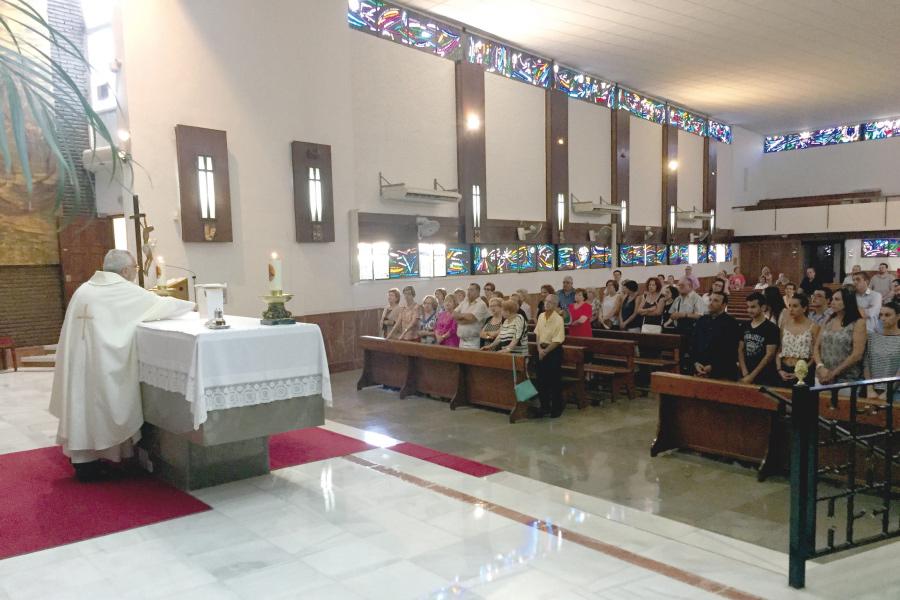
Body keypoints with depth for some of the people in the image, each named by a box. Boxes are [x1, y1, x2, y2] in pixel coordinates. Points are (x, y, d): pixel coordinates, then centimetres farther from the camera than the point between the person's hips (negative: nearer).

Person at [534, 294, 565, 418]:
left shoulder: (558, 319, -16)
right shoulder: (541, 316, 4)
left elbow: (557, 341, -17)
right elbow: (537, 334, 9)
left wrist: (545, 351, -14)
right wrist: (539, 349, -4)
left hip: (554, 351, -6)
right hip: (542, 350, 6)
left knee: (555, 382, 1)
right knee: (541, 380, 10)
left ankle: (556, 408, 14)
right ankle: (544, 407, 22)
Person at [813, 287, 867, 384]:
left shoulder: (858, 323, -5)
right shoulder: (828, 321, 10)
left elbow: (857, 355, -12)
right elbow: (817, 348, 7)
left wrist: (834, 373, -12)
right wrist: (820, 367, -10)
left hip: (847, 378, -4)